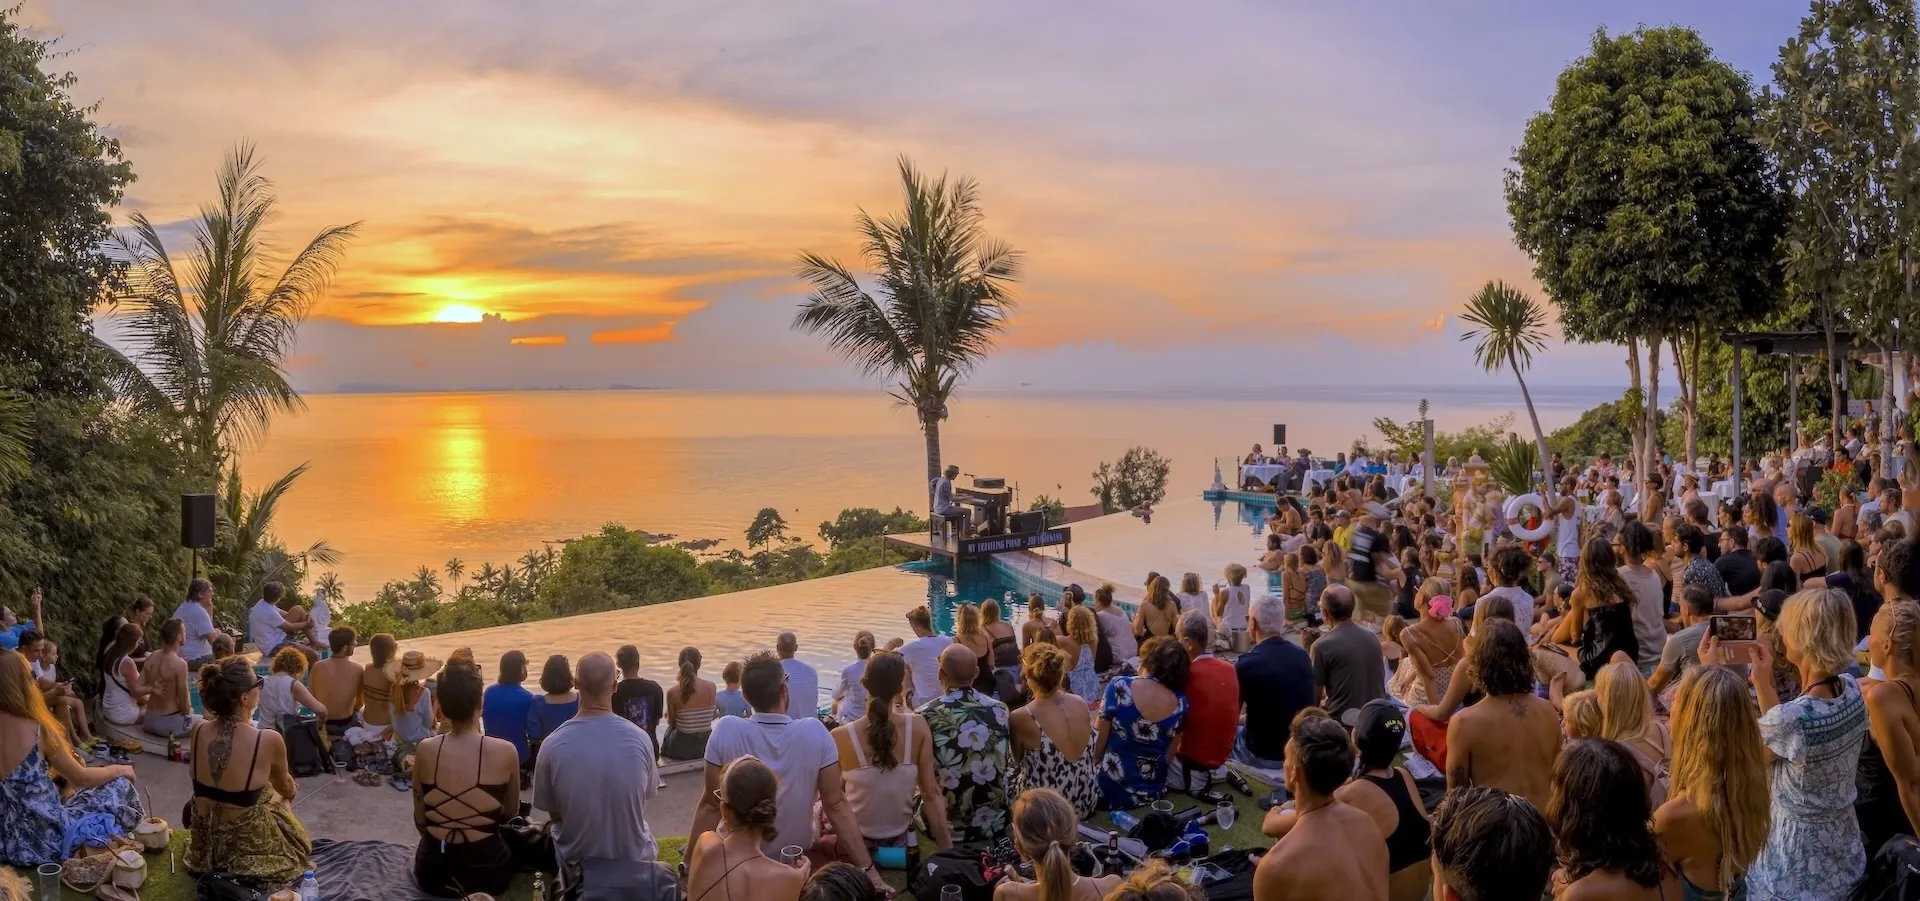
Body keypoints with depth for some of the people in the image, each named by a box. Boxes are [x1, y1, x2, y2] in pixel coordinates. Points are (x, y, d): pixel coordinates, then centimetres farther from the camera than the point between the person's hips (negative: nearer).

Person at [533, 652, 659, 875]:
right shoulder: (640, 739, -19)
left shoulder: (552, 745, -21)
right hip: (634, 858, 0)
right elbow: (645, 797, -1)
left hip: (577, 861, 0)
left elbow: (553, 814, -7)